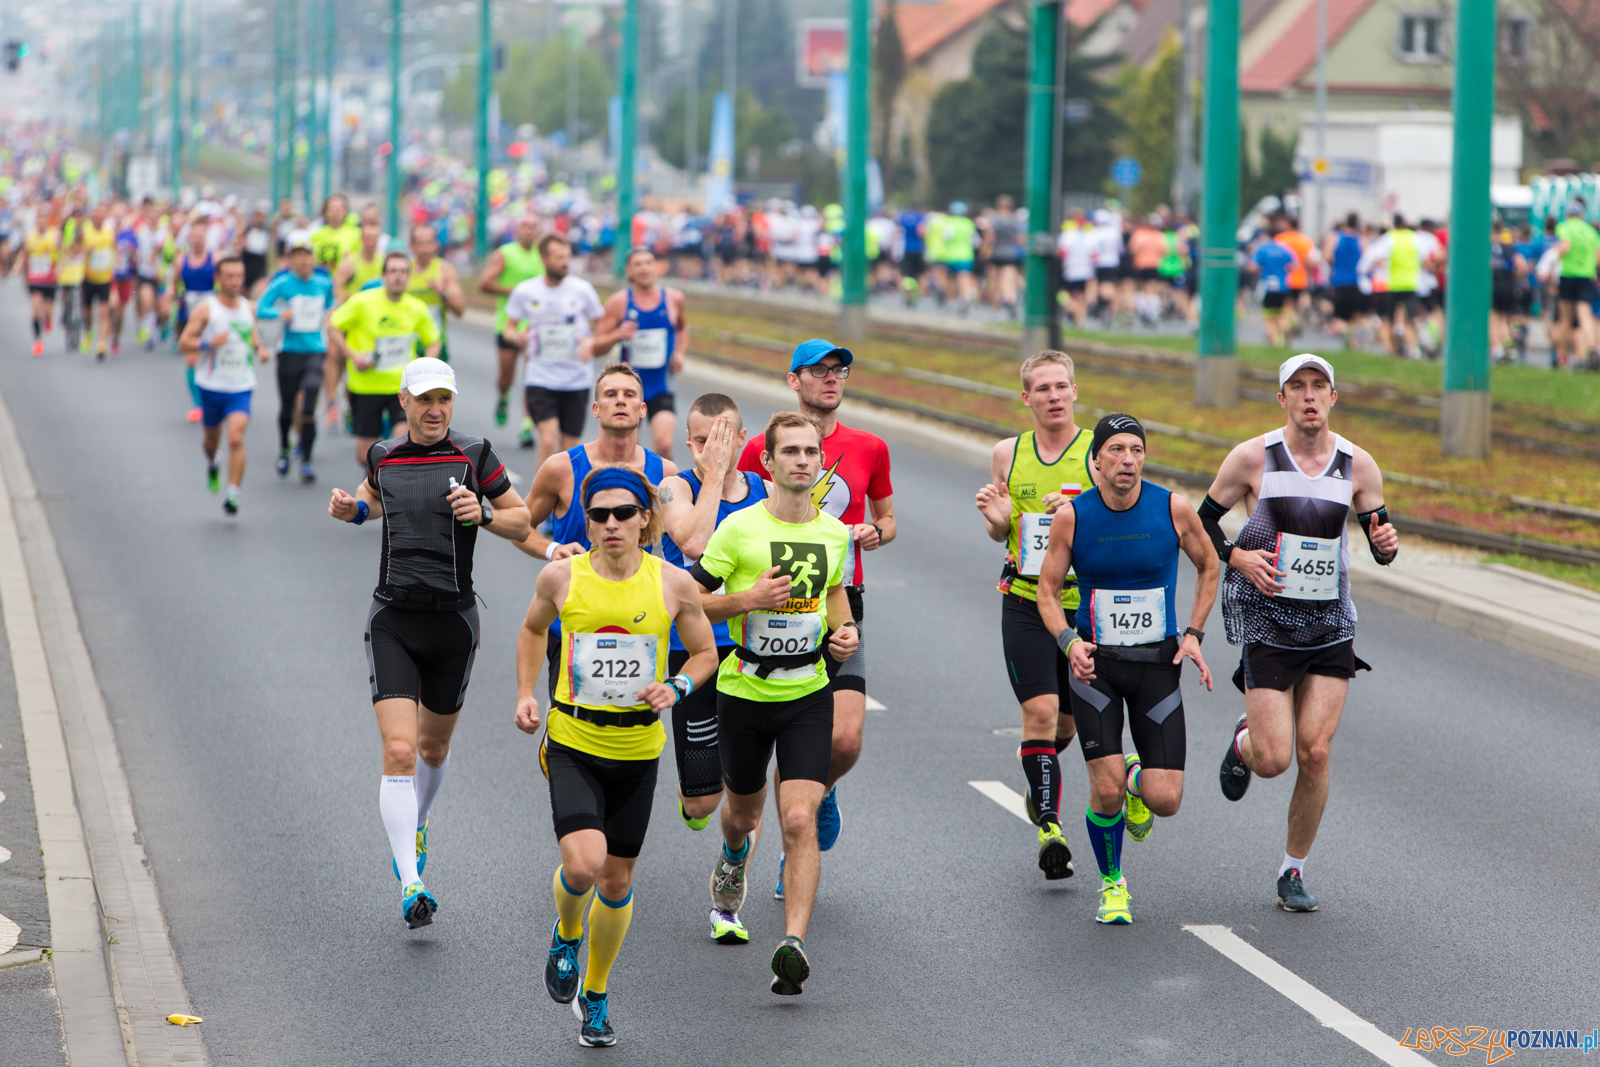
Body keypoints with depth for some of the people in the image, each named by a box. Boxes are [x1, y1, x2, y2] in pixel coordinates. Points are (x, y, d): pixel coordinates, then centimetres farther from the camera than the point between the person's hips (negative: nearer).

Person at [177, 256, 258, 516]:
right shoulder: (205, 308, -8)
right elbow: (183, 343, -9)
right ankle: (211, 464, 52)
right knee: (212, 436, 16)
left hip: (241, 387, 1)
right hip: (211, 386, -1)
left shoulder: (247, 307, 5)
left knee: (236, 437, -17)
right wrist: (209, 343, -26)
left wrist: (261, 348, 4)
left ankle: (233, 494, -15)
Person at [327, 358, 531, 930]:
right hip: (392, 620, 0)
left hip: (453, 620, 0)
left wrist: (482, 513, -14)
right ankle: (410, 883, -17)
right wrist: (353, 508, 6)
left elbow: (522, 523, 4)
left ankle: (414, 827, 50)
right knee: (399, 750, -14)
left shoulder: (474, 456, -3)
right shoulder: (383, 456, 4)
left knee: (433, 746, 18)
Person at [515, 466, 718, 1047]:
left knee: (617, 879, 9)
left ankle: (596, 995, 30)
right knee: (583, 865, -20)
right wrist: (526, 693, 4)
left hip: (637, 749, 1)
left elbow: (705, 653, 7)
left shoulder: (674, 584, -6)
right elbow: (533, 630, 15)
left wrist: (676, 687, -12)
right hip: (573, 743, -1)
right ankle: (566, 936, 16)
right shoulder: (562, 577, -6)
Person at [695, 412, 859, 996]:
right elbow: (689, 600, -6)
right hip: (745, 691, -1)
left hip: (808, 693, 1)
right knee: (745, 811, 19)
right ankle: (733, 858, 57)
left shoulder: (834, 532, 3)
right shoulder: (739, 528, -9)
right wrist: (748, 599, -21)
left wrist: (845, 630, 3)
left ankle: (793, 943, -20)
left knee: (799, 819, -15)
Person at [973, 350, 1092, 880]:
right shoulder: (1007, 454, 6)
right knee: (1040, 711, -13)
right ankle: (1049, 825, -11)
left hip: (1085, 603, 0)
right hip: (1025, 601, 0)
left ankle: (1037, 767, 45)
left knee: (1067, 719, 12)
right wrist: (995, 518, -5)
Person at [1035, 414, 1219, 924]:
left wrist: (1193, 634, 0)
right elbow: (1048, 589, 2)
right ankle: (1111, 883, 14)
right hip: (1095, 662, -1)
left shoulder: (1174, 509, -7)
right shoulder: (1072, 517, -8)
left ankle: (1138, 782, 31)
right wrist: (1069, 641, -15)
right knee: (1106, 789, -13)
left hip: (1158, 662, 1)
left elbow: (1209, 567, 10)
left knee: (1165, 800, -7)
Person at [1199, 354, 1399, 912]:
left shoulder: (1358, 465, 1)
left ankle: (1294, 871, 12)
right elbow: (1202, 520, 5)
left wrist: (1387, 542, -16)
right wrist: (1237, 557, -13)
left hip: (1331, 623, 2)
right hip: (1265, 619, -2)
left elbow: (1381, 546, 8)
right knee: (1274, 760, -9)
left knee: (1314, 753, -6)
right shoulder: (1253, 457, -6)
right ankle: (1244, 741, 30)